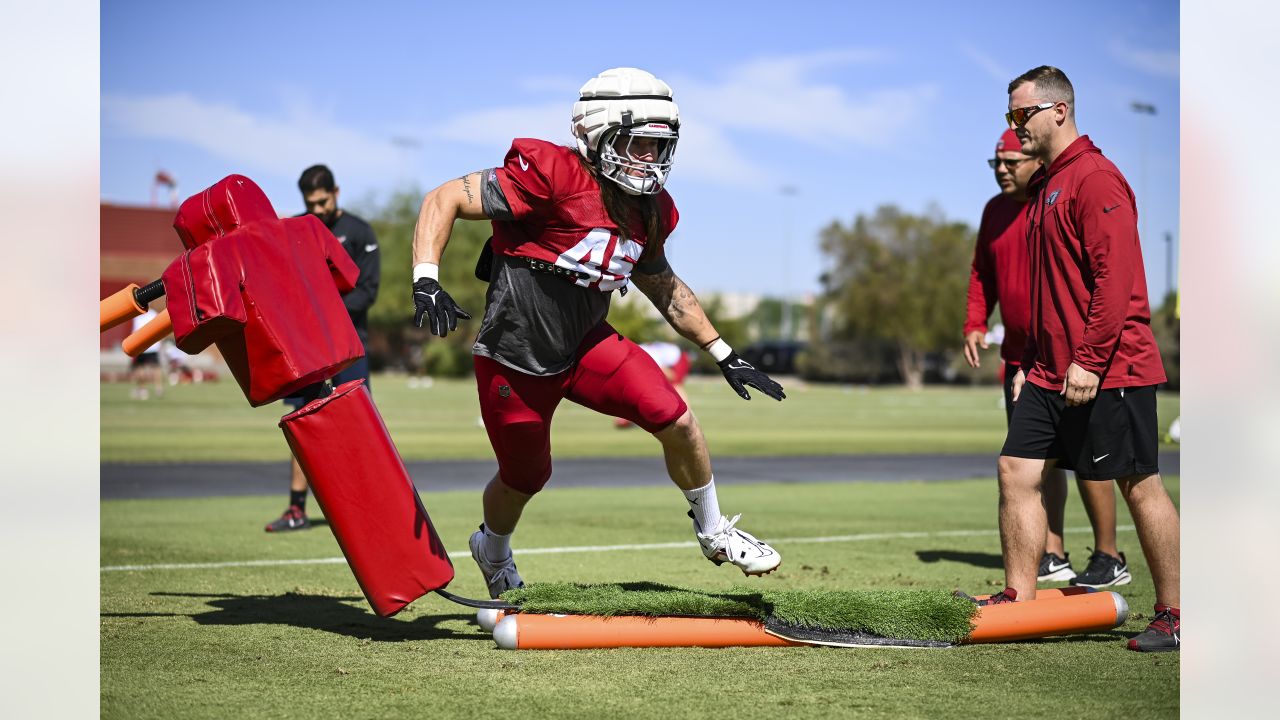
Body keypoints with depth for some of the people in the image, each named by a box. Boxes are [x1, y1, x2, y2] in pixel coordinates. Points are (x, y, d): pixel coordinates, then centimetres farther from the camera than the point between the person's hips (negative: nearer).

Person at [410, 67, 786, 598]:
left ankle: (714, 533, 13)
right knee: (526, 478, 13)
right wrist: (426, 284, -35)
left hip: (585, 344, 5)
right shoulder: (553, 177, -24)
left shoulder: (648, 211, -1)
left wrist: (725, 356, 16)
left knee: (677, 423, -11)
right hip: (514, 358, -5)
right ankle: (492, 550, 48)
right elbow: (443, 200, -22)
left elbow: (664, 288, 16)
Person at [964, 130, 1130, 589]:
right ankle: (1052, 556, 15)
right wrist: (975, 323, 9)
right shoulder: (995, 211, 13)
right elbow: (982, 273, 23)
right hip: (1019, 357, 8)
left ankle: (1109, 559, 2)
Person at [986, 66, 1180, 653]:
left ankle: (1174, 617, 7)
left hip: (1107, 373, -9)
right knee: (1017, 472, 3)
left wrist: (1089, 361, -22)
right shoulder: (1043, 186, 17)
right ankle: (1018, 599, 9)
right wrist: (1030, 360, 20)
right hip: (1051, 373, 9)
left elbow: (1116, 277, -20)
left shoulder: (1095, 178, -12)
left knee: (1140, 486, -1)